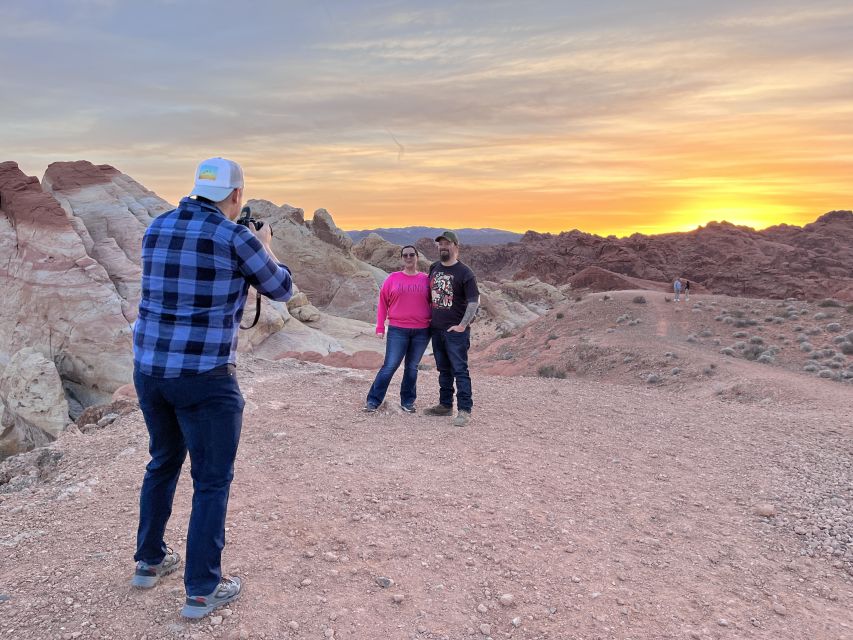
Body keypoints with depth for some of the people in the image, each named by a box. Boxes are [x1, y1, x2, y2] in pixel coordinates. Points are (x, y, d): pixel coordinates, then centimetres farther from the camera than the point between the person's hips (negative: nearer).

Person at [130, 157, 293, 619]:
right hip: (204, 377, -7)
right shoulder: (237, 238, -11)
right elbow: (281, 289, 2)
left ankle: (149, 562, 40)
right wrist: (264, 247, 20)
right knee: (212, 481, 7)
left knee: (162, 464, 24)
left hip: (148, 368, 7)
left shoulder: (156, 228, 8)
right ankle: (202, 590, 17)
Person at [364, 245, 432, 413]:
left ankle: (407, 402, 22)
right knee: (389, 367, -3)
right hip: (397, 330, -1)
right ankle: (373, 401, 5)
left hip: (422, 332, 2)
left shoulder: (426, 279, 4)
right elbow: (383, 303, 4)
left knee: (412, 368, 11)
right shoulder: (393, 279, 2)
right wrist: (380, 327, 0)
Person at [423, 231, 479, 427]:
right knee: (443, 369, 16)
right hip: (436, 329, 7)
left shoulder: (464, 272, -9)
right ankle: (445, 405, 27)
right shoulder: (434, 268, 10)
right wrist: (429, 317, 16)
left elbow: (474, 302, -12)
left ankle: (464, 410, -1)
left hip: (456, 330, -6)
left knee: (460, 369, -5)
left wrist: (462, 326, -19)